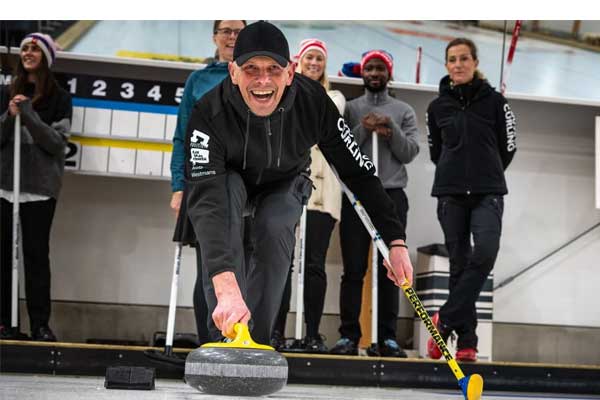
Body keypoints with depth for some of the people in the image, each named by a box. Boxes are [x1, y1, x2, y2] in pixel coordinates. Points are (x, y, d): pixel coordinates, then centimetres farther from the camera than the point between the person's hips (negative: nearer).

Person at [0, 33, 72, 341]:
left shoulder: (60, 98, 3)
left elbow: (57, 142, -5)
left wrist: (28, 114, -15)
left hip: (40, 187, -3)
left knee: (36, 254, -3)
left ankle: (40, 324, 1)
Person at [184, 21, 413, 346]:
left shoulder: (313, 102, -30)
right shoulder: (209, 115, -38)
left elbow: (358, 172, -20)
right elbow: (206, 202, -49)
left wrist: (396, 242, -23)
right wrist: (227, 289, -62)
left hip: (285, 187, 2)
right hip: (229, 183, -1)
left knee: (274, 230, -29)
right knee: (224, 193, -34)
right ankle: (227, 329, -30)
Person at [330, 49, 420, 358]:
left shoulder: (404, 111, 14)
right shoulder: (349, 109, 12)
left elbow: (410, 153, 4)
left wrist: (391, 132, -11)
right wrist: (363, 130, -12)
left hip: (392, 196, 1)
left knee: (389, 270, -1)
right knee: (353, 269, -3)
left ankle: (387, 338, 1)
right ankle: (349, 336, -1)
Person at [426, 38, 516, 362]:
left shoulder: (494, 101, 1)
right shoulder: (437, 107, 6)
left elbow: (508, 147, 9)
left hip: (488, 192, -1)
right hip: (450, 193, 2)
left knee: (485, 254, -22)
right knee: (459, 263, 1)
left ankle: (445, 319, -11)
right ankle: (466, 340, 5)